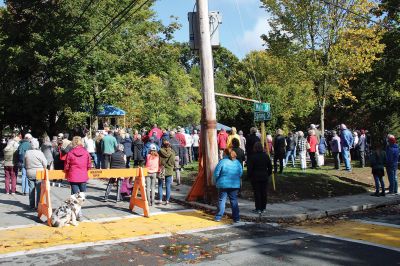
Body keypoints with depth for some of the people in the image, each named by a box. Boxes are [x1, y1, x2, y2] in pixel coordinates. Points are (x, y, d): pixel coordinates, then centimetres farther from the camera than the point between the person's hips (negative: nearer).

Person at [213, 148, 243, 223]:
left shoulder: (222, 162, -12)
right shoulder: (237, 162, 2)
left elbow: (216, 173, -11)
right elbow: (241, 173, 7)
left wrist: (215, 182, 5)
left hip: (223, 184, -3)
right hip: (235, 185, 4)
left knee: (221, 200, 7)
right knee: (234, 200, 10)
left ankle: (218, 217, 11)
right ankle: (236, 218, 11)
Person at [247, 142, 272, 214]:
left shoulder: (252, 157, -11)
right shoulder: (266, 156, 3)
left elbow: (249, 168, -10)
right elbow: (270, 167, 9)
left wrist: (249, 176, 2)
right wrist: (268, 174, 20)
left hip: (255, 177, -4)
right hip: (264, 177, 4)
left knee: (257, 193, 1)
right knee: (264, 192, 10)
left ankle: (258, 209, 3)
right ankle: (263, 208, 17)